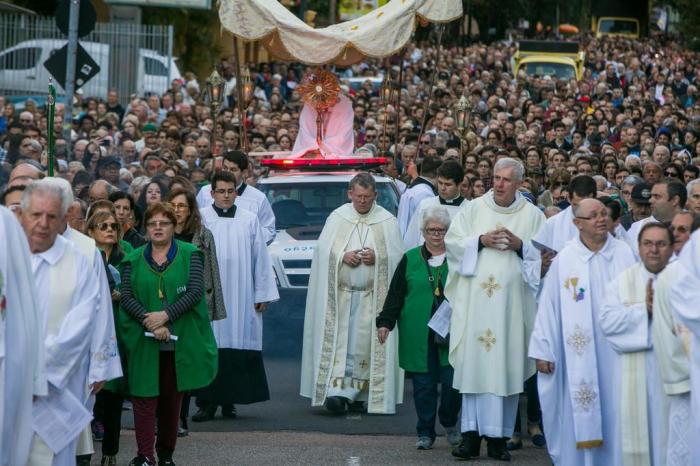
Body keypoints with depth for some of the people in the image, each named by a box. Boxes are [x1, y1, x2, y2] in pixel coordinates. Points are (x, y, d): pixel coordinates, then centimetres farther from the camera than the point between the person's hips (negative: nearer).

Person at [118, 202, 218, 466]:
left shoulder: (190, 255, 4)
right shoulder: (133, 260, 7)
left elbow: (195, 292, -7)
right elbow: (126, 297, -2)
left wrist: (166, 315, -17)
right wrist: (150, 322, -17)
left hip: (180, 342, 0)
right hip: (144, 342, 0)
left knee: (172, 398, 7)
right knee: (144, 395, -7)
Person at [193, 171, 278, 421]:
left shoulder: (249, 220, 8)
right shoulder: (201, 219, 4)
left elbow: (260, 258, 9)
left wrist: (262, 294, 5)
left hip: (241, 296, 1)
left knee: (238, 345, 0)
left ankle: (229, 401, 8)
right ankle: (208, 402, -2)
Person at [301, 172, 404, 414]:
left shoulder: (387, 222, 5)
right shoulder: (337, 218, 7)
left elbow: (397, 255, 3)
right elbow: (323, 249, 5)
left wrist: (376, 257, -14)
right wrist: (342, 256, -13)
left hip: (372, 294, 0)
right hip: (340, 292, 0)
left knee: (365, 344, -1)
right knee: (339, 342, -9)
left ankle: (357, 395, 8)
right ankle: (337, 392, -16)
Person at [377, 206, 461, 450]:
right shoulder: (411, 259, 8)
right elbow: (395, 293, 7)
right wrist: (385, 322, -1)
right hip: (419, 336, 1)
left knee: (452, 382, -3)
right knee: (424, 384, 2)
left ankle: (450, 423, 22)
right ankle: (425, 433, 13)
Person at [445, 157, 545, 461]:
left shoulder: (533, 215, 8)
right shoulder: (473, 209, 9)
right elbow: (452, 242, 5)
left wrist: (520, 246, -11)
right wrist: (480, 241, -9)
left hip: (512, 301, 0)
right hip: (475, 298, 0)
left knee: (506, 365, -1)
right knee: (473, 363, -3)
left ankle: (498, 436, 4)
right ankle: (471, 433, 0)